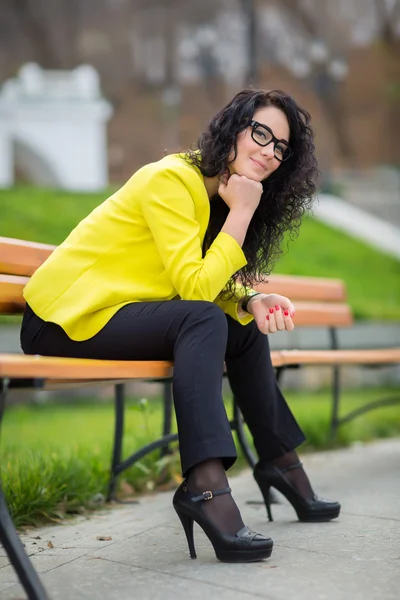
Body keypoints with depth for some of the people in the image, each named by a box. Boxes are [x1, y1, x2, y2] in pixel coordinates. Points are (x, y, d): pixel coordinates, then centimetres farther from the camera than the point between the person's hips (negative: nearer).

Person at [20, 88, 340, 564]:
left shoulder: (216, 191, 11)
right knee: (204, 320, -28)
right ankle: (205, 484, -38)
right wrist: (241, 213, -18)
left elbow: (217, 283, 10)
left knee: (245, 328, 8)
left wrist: (252, 301, -10)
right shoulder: (170, 180, -17)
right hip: (67, 316, -9)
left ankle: (280, 460, 17)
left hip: (119, 310, 9)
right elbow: (196, 287, -22)